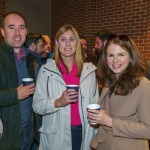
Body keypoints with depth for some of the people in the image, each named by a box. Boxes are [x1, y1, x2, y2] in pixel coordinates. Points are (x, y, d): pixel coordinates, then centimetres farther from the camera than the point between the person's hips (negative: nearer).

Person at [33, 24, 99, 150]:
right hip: (57, 135, -1)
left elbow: (95, 102, 6)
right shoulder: (46, 70, -6)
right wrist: (58, 102, -25)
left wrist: (96, 133, 6)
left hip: (84, 132, 2)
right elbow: (37, 105, -9)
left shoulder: (89, 70, 1)